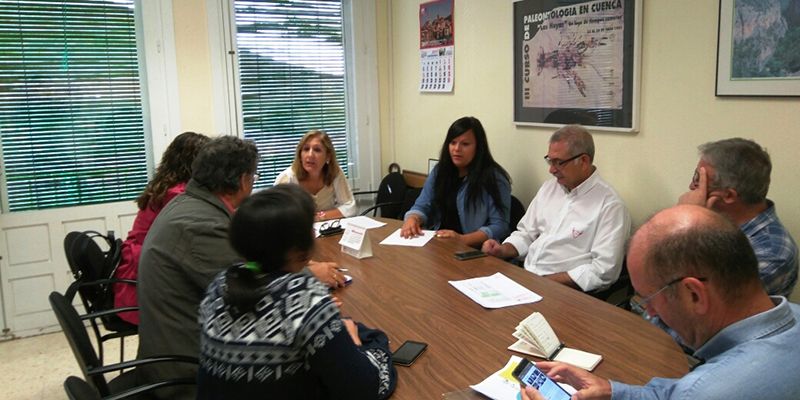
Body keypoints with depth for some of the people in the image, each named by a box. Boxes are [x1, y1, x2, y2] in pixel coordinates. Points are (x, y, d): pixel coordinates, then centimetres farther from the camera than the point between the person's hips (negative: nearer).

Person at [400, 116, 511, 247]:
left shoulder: (495, 178, -7)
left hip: (474, 251, -5)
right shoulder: (439, 171, 10)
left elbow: (499, 226, -12)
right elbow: (422, 206, 11)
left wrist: (462, 239, -25)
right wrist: (412, 219, -13)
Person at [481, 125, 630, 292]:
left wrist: (548, 281, -18)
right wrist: (503, 250, -1)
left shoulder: (610, 205, -10)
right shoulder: (549, 188, 11)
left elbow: (604, 271, -15)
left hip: (566, 292, -6)